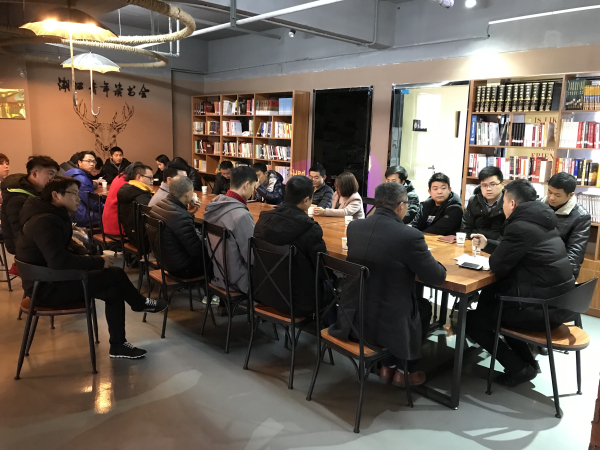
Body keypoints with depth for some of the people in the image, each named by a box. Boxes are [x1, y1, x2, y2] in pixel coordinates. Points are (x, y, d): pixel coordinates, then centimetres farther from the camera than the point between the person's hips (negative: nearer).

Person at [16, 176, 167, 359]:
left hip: (52, 278, 10)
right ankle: (140, 304, 14)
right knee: (116, 274, -14)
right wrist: (98, 261, -23)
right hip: (46, 287, -10)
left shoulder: (53, 215, 7)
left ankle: (118, 345, 7)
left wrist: (87, 255, 0)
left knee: (114, 292, -3)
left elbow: (66, 244, 21)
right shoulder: (45, 221, -25)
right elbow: (59, 262, -35)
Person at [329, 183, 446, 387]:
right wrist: (431, 262, 13)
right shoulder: (410, 235, -20)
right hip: (386, 324, -5)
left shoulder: (354, 226, -2)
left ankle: (387, 366, 38)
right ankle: (403, 371, 35)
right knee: (424, 307, 27)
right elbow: (437, 277, -9)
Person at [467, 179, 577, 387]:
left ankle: (519, 368, 6)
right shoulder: (540, 221, 10)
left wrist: (492, 254, 6)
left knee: (471, 320, 3)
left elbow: (497, 266, -14)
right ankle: (526, 361, 27)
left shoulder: (520, 227, -19)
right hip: (558, 299, 9)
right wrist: (487, 244, 26)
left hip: (542, 306, -9)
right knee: (488, 295, 27)